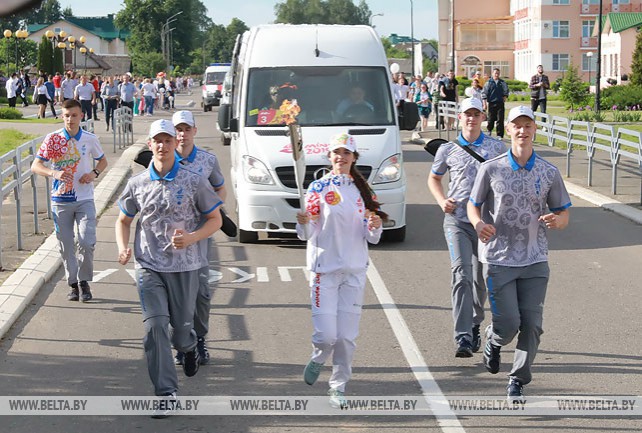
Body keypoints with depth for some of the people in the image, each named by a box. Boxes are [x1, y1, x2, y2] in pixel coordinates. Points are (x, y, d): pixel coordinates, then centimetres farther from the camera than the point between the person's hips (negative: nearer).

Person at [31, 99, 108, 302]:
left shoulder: (90, 139, 0)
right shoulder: (52, 139, -5)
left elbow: (103, 161, 16)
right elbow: (35, 166, -5)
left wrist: (94, 173, -6)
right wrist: (55, 173, -24)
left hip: (85, 199, 0)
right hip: (60, 199, 0)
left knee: (87, 242, -10)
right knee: (66, 245, 6)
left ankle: (84, 282, 11)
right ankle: (73, 284, 21)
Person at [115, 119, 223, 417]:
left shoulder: (194, 182, -2)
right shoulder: (137, 184, 5)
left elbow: (215, 219, 4)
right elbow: (124, 220, 17)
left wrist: (191, 238, -14)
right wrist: (123, 247, -3)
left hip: (184, 266, -1)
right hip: (149, 266, 1)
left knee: (181, 326, 8)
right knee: (155, 327, -9)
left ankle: (189, 347, 47)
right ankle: (166, 393, -4)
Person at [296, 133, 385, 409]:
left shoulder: (362, 190, 8)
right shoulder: (319, 188, -2)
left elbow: (371, 238, 9)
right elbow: (307, 235, -7)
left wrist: (376, 226, -13)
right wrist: (303, 223, -29)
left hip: (354, 271, 3)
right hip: (324, 269, -3)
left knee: (347, 335, 2)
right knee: (326, 334, -9)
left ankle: (339, 386, 18)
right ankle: (317, 360, 25)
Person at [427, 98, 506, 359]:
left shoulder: (497, 148, 6)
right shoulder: (448, 150, 7)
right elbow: (434, 178, 21)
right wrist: (441, 201, 3)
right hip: (456, 220, -1)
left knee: (480, 279, 11)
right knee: (461, 274, -16)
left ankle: (475, 325, 34)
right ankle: (463, 338, -20)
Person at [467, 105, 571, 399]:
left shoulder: (549, 173, 3)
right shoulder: (491, 169, -1)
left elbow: (564, 214, 10)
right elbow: (473, 205, 7)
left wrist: (556, 220, -15)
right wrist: (479, 224, -16)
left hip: (535, 260, 2)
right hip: (498, 259, -2)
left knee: (532, 324, -2)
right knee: (508, 324, -6)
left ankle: (518, 380, 16)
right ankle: (493, 341, 30)